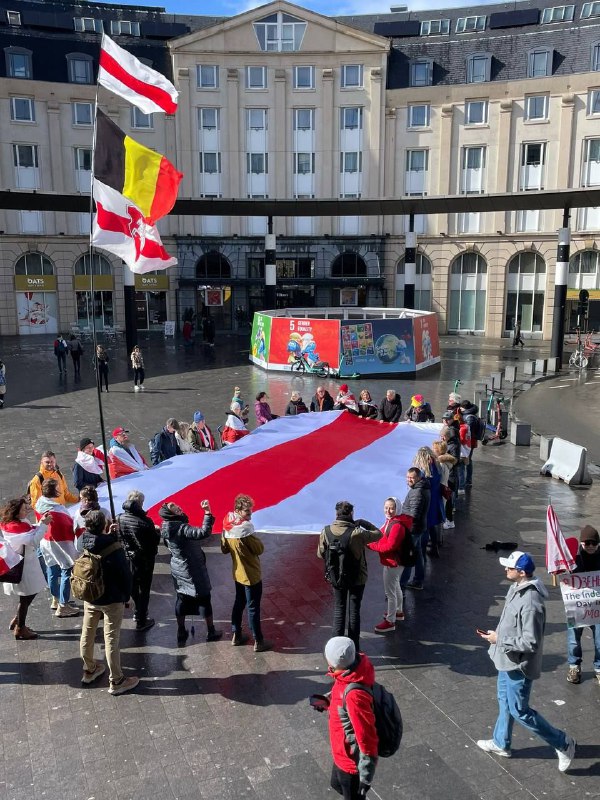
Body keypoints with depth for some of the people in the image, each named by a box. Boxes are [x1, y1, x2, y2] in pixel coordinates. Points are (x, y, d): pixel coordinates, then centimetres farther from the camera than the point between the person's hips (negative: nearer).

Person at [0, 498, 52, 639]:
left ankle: (17, 621, 35)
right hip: (21, 566, -9)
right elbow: (34, 540, -33)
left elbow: (31, 532, 9)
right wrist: (44, 524, -27)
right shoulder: (14, 527, -27)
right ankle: (20, 629, 21)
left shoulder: (19, 522, 1)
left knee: (29, 594, 20)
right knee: (26, 597, 6)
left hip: (25, 563, 9)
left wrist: (41, 522, -6)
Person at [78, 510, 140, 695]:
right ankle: (116, 681, 15)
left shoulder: (84, 543, -10)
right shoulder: (114, 548, -25)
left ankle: (89, 670, 40)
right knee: (111, 640, 3)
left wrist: (108, 536, 4)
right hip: (112, 600, -6)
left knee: (87, 634, 20)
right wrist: (126, 596, -2)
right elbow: (125, 574, -17)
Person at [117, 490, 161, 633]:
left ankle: (139, 611, 41)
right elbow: (155, 541, -15)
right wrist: (157, 531, 4)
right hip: (145, 560, -4)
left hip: (128, 558, 4)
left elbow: (118, 538, -2)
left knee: (133, 586, 24)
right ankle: (141, 621, 17)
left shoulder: (119, 519, -13)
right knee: (144, 589, 10)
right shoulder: (146, 521, -25)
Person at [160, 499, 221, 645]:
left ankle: (181, 633, 26)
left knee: (182, 600, 17)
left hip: (178, 570, 7)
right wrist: (207, 513, -42)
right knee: (204, 600, 9)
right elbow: (203, 533, -42)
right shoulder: (181, 528, -28)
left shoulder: (167, 528, -1)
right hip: (193, 571, -7)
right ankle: (211, 632, 21)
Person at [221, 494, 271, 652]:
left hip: (238, 574, 8)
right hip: (251, 575, -7)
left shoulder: (227, 527, -3)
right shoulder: (245, 529, -28)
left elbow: (224, 549, 9)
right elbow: (260, 549, -20)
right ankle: (258, 642, 16)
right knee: (253, 608, 4)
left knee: (239, 603, 22)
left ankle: (236, 635, 34)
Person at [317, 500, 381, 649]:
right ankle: (353, 647, 24)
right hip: (357, 577, -2)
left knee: (339, 610, 17)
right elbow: (378, 534, -9)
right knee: (354, 611, 14)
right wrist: (364, 523, -3)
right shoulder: (357, 533, -25)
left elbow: (321, 554, -2)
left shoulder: (326, 532, -15)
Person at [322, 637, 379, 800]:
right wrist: (327, 703, -3)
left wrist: (365, 778, -21)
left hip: (352, 762, -8)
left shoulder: (354, 695, -39)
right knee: (337, 784, 32)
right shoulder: (352, 671, -13)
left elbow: (367, 739, -31)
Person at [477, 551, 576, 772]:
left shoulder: (530, 603, -32)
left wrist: (500, 640, -22)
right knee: (504, 702, 24)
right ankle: (500, 743, 42)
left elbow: (530, 643, -28)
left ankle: (563, 743, 22)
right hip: (508, 660, 9)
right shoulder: (516, 588, -2)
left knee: (520, 711, 6)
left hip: (519, 665, -9)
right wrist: (497, 634, 2)